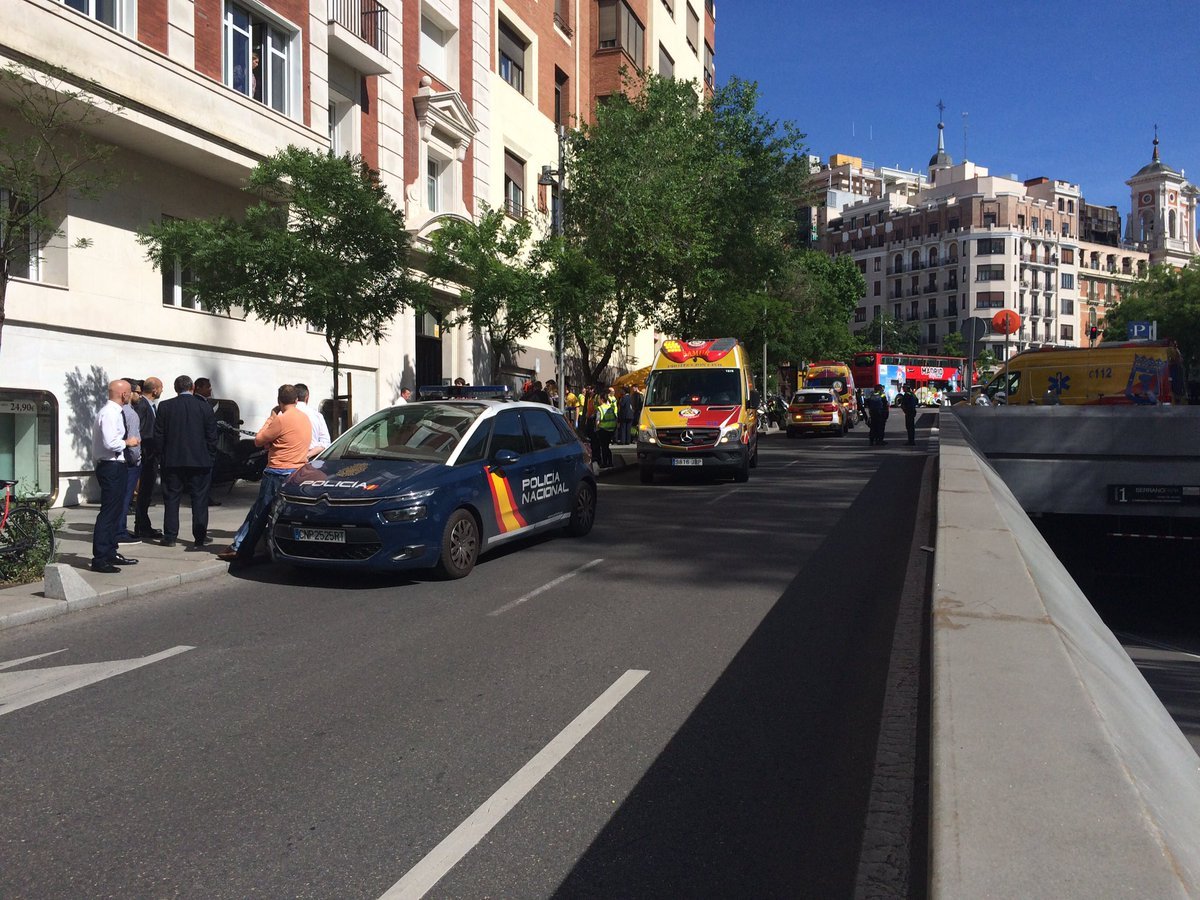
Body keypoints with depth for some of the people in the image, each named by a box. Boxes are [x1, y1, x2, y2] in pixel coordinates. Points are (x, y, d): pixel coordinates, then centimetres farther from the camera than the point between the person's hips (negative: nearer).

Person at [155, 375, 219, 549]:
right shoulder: (205, 407, -4)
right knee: (199, 500, 4)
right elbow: (212, 436, -3)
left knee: (171, 499, 10)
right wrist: (210, 458, 8)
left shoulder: (165, 406, -1)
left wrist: (163, 457, 10)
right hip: (200, 461, -1)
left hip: (173, 461, 1)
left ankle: (170, 536, 12)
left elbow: (158, 435, 1)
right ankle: (199, 538, 4)